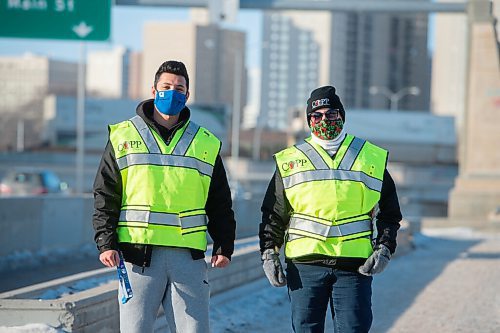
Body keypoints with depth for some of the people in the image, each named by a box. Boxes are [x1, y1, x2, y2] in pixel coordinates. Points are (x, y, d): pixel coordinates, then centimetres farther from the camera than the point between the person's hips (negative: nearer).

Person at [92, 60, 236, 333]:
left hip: (189, 257, 2)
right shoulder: (123, 137, 9)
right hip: (139, 253, -1)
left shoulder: (206, 144, 14)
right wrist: (106, 243, -5)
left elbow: (220, 205, 17)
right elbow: (105, 196, 6)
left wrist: (224, 246, 6)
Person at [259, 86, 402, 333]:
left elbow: (389, 212, 14)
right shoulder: (290, 161, 11)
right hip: (304, 265, 0)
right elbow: (274, 213, 13)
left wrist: (384, 249, 1)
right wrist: (268, 253, 2)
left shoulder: (372, 158, 11)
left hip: (355, 266, 0)